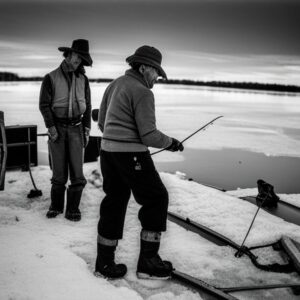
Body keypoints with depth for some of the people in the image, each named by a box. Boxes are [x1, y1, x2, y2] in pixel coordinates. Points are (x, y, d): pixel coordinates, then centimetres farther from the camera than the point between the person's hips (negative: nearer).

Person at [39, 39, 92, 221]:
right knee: (59, 171, 0)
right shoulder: (51, 78, -3)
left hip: (76, 128, 2)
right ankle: (56, 206, 18)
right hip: (57, 128, -2)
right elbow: (44, 105, -5)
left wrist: (87, 130, 3)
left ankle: (73, 208, 7)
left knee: (77, 170, -5)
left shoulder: (83, 79, 5)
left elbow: (87, 106, 9)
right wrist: (51, 128, -13)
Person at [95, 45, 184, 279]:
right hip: (131, 154, -9)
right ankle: (148, 262, 9)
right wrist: (172, 143, -1)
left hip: (107, 150, 9)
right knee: (156, 198, 4)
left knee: (114, 202, 15)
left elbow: (102, 122, 18)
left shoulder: (115, 84, 14)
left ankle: (105, 263, 22)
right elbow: (149, 135, -18)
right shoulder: (142, 92, -13)